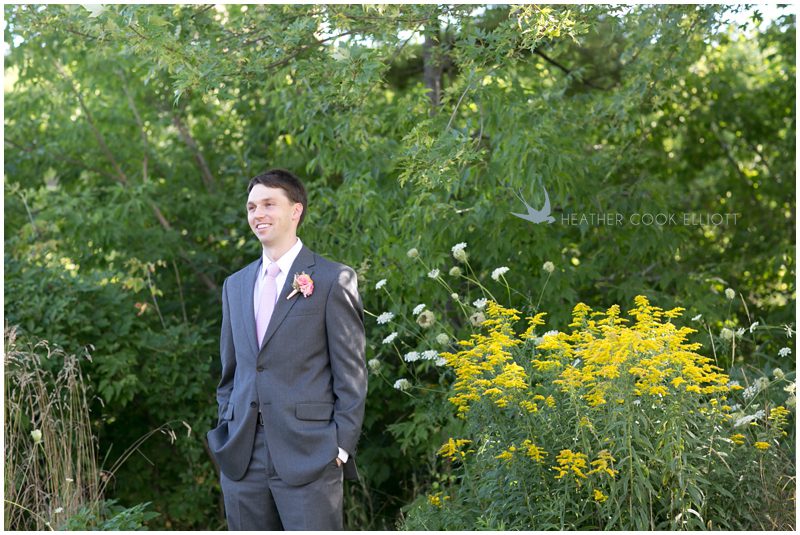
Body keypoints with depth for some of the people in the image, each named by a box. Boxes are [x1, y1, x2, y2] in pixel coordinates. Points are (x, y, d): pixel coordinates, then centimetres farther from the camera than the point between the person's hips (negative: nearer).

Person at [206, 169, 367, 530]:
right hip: (242, 457, 5)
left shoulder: (333, 280, -1)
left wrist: (341, 446, -9)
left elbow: (351, 372, -4)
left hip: (309, 456, -5)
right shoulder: (235, 285, 16)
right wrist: (225, 433, 13)